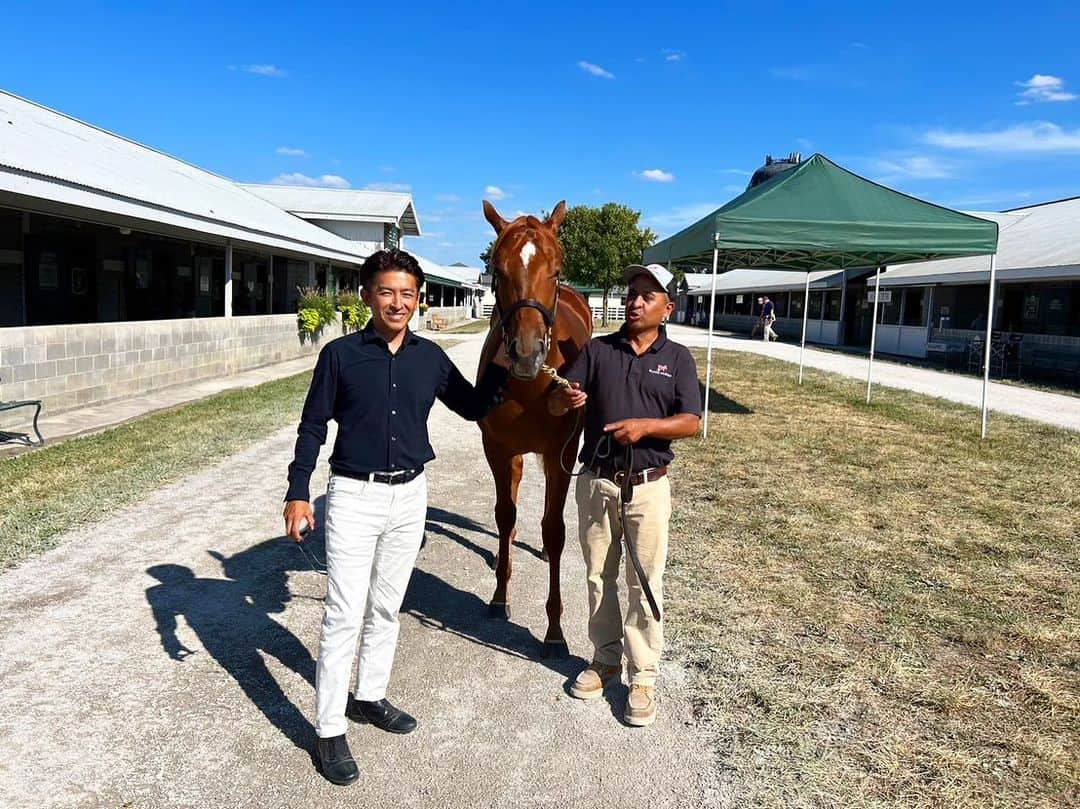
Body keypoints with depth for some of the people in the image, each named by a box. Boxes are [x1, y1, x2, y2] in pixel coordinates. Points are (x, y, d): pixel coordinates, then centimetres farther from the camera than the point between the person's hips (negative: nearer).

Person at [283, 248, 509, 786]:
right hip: (354, 496, -4)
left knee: (386, 608, 17)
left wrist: (501, 367, -4)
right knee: (344, 615, -1)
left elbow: (473, 408, 11)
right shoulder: (340, 354, -8)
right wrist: (298, 494, -9)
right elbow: (312, 427, -4)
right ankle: (329, 731, 12)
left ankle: (369, 697, 36)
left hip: (409, 495, 4)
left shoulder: (430, 357, 1)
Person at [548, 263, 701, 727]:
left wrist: (645, 425, -23)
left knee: (644, 584, 4)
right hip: (595, 481, 2)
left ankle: (643, 677, 16)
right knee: (599, 577, 14)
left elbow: (691, 422, -7)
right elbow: (554, 406, -4)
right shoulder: (597, 350, 2)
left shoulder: (677, 358, 0)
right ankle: (606, 657, 32)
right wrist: (566, 399, -28)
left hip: (647, 486, -2)